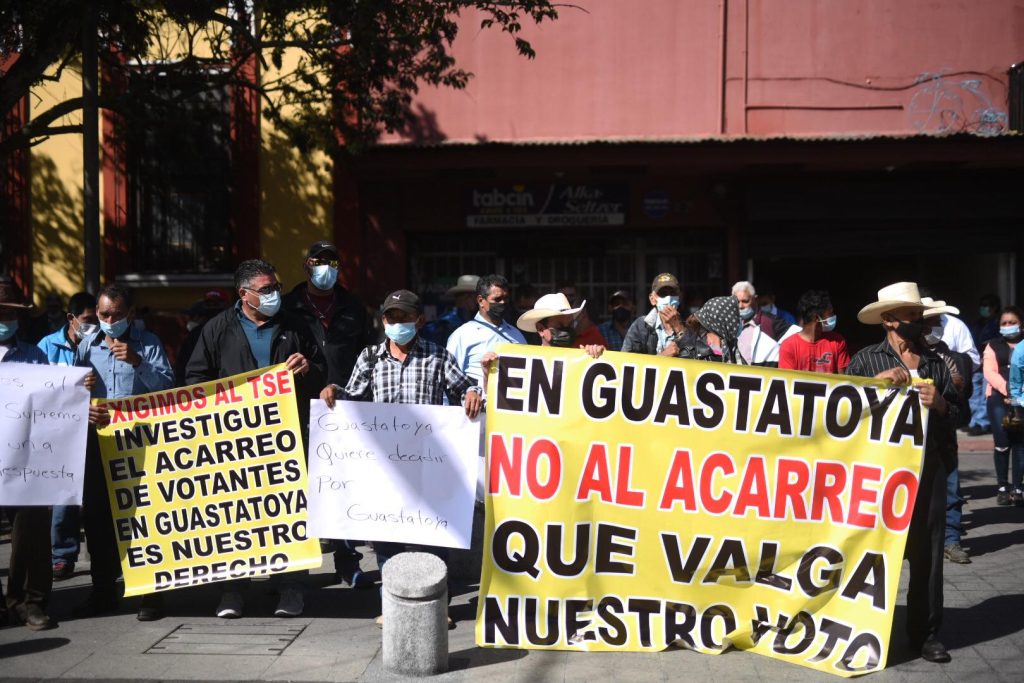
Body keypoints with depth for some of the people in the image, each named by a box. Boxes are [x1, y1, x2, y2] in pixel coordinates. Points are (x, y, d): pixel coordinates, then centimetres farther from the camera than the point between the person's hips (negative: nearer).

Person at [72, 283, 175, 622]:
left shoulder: (148, 343, 5)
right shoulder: (87, 346, 11)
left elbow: (167, 386, -5)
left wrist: (138, 362, -17)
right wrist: (84, 411, -11)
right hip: (97, 440, 3)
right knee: (96, 516, 7)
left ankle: (150, 592, 6)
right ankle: (103, 591, 19)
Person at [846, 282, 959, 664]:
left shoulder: (935, 363, 13)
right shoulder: (867, 359, 2)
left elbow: (955, 416, 15)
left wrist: (939, 404, -6)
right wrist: (877, 381, -17)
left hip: (928, 467, 3)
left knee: (926, 551, 4)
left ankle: (925, 632, 13)